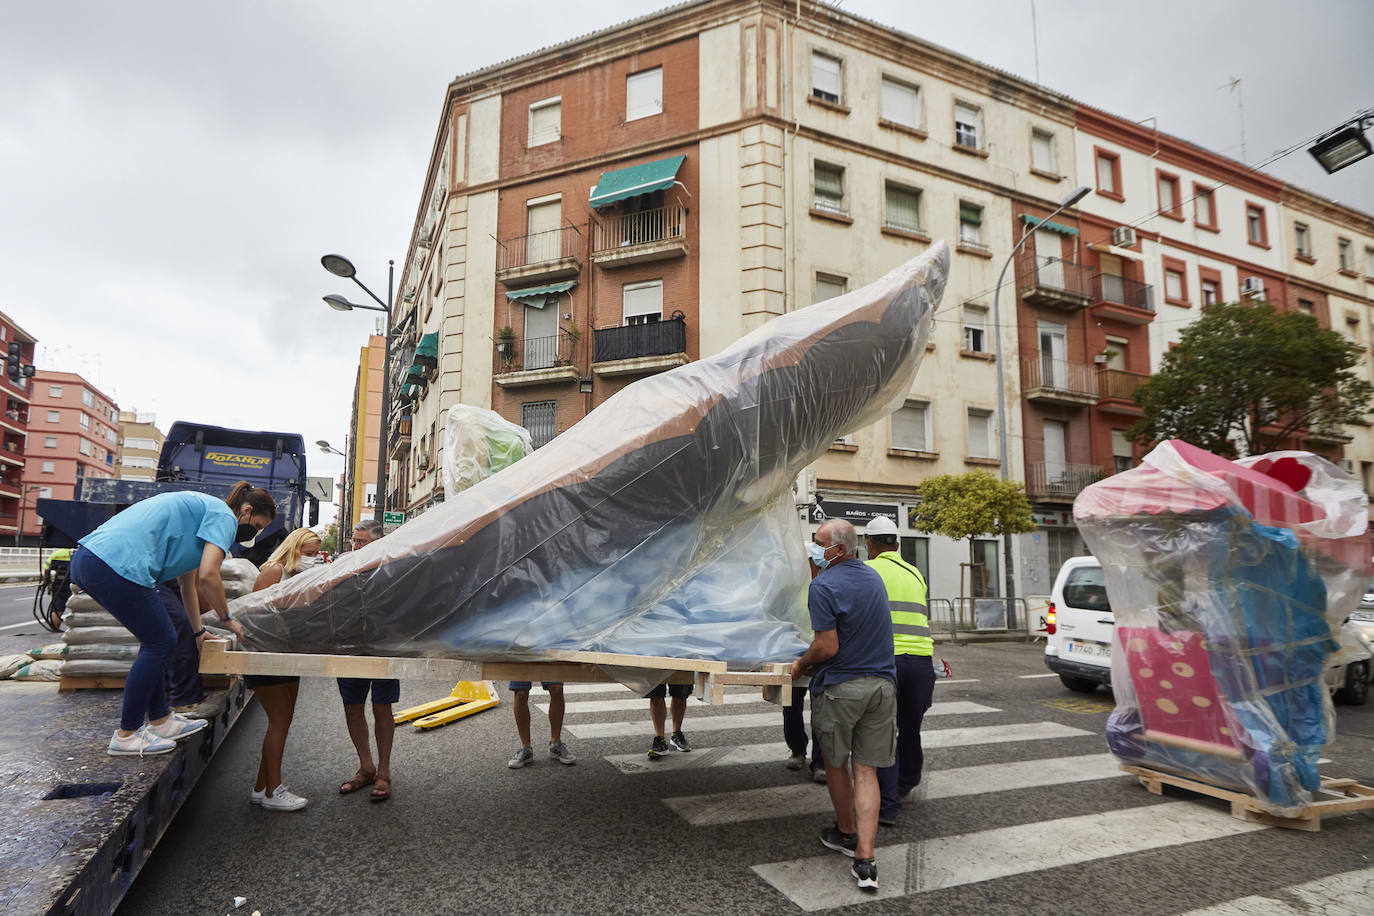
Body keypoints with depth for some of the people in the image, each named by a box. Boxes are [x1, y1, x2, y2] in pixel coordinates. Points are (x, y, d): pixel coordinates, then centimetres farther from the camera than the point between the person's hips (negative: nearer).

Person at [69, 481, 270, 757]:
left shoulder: (200, 508, 29)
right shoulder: (224, 516, -2)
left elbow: (189, 581, 35)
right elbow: (208, 576, -14)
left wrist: (198, 631, 39)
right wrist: (227, 619, 4)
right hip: (118, 565, -11)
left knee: (157, 640, 18)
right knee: (158, 643, 1)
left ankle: (160, 720, 28)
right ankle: (127, 735, 11)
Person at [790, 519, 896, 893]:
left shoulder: (823, 586, -17)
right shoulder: (874, 578, 8)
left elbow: (828, 646, -21)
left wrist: (801, 664, -2)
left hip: (840, 687, -6)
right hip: (881, 683, 6)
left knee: (835, 764, 17)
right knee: (866, 771, 7)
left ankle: (846, 833, 36)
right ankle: (864, 860, 3)